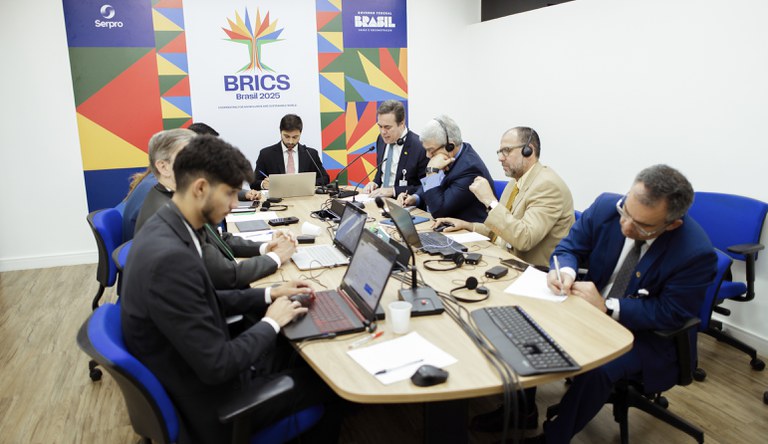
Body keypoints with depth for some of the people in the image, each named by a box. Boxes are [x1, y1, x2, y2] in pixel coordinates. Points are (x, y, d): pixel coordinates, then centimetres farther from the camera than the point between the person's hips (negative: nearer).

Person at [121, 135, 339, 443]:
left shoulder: (163, 229, -2)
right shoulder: (171, 257, -33)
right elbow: (217, 366, -29)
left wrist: (268, 294, 4)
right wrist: (271, 322, -14)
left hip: (195, 372, 9)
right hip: (210, 399, -8)